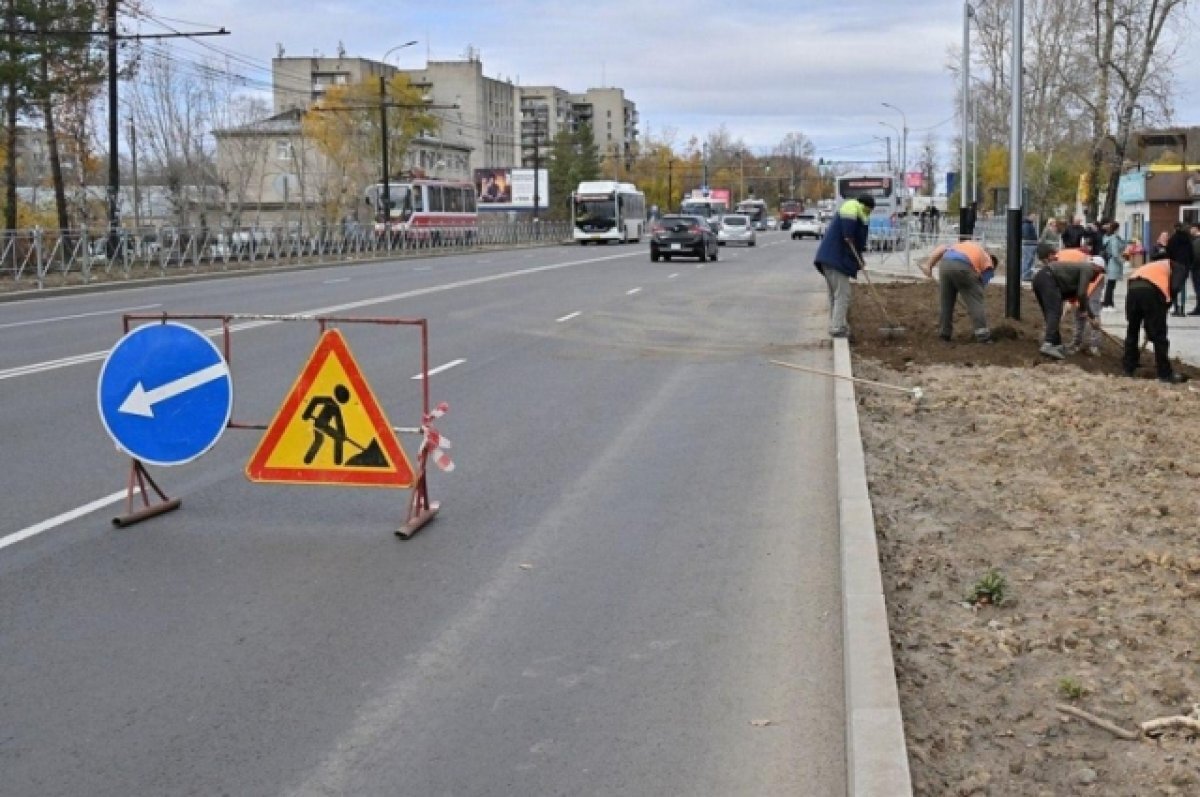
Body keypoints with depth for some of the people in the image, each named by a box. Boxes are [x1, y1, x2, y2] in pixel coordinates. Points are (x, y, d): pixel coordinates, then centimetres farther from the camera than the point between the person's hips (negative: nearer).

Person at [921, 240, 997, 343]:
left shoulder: (964, 245, 40)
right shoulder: (988, 265, 27)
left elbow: (941, 248, 22)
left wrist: (928, 264, 10)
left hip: (945, 263, 4)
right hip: (963, 266, -4)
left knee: (945, 301, 17)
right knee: (975, 301, 9)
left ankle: (944, 333, 23)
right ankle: (982, 335, 6)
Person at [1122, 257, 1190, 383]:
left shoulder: (1156, 266, 41)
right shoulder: (1180, 268, 22)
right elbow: (1174, 288, 0)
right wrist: (1167, 302, 16)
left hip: (1132, 286, 6)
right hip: (1152, 290, -5)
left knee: (1132, 332, 22)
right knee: (1159, 336, 5)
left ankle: (1128, 367, 29)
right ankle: (1165, 373, 10)